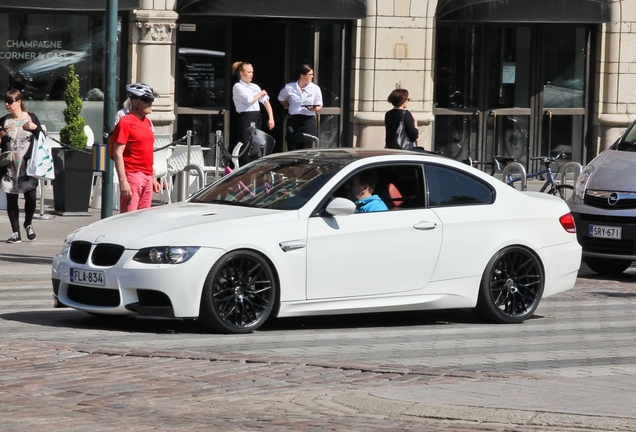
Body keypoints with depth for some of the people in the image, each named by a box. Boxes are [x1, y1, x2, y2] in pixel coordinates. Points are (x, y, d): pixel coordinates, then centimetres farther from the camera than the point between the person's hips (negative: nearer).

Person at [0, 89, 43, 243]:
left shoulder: (31, 118, 1)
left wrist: (35, 128, -13)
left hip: (28, 165, -2)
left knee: (31, 196, -6)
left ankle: (28, 224, 22)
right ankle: (16, 233, 9)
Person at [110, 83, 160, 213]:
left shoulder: (147, 122, 16)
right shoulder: (125, 122, -9)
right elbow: (118, 153, -14)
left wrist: (153, 178, 21)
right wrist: (123, 181, -20)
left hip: (147, 177, 8)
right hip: (132, 175, -8)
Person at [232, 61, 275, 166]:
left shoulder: (255, 87, 17)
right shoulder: (238, 87, -1)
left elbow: (265, 101, 10)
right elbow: (249, 100, -14)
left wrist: (271, 118, -2)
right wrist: (261, 94, 3)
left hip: (257, 118, 6)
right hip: (246, 118, -6)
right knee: (246, 150, -8)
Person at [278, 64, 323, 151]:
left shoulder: (315, 88, 1)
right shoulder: (289, 87, 1)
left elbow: (319, 106, 6)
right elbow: (281, 99, 19)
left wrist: (315, 109, -16)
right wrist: (289, 108, 8)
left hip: (308, 120, 0)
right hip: (293, 120, 0)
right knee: (292, 150, 0)